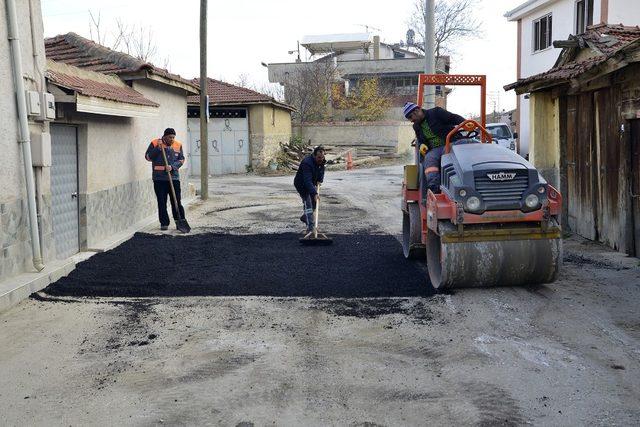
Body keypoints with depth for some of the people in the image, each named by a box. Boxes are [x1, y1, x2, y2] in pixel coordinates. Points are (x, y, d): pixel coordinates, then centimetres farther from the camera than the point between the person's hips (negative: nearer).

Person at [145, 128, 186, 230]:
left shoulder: (178, 145, 6)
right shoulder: (155, 143, 0)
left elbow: (181, 159, 7)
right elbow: (148, 157, -3)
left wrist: (172, 166, -10)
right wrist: (157, 148, -15)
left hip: (174, 177, 1)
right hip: (159, 178, -1)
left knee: (177, 202, 1)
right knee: (162, 202, 3)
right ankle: (164, 223, 12)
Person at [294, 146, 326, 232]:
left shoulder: (321, 161, -10)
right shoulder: (307, 163, -36)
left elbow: (322, 170, 14)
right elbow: (307, 181, -43)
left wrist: (319, 180, -3)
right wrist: (314, 193, -51)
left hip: (312, 183, 8)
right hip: (301, 184, -8)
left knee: (315, 202, 14)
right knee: (307, 202, -18)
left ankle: (304, 217, 39)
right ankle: (310, 226, -22)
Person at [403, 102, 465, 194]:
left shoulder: (436, 113, 1)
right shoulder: (417, 126, 20)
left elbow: (455, 118, -5)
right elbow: (420, 140, 33)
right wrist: (421, 145, 8)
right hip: (433, 149, 4)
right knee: (429, 160, -30)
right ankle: (434, 188, -48)